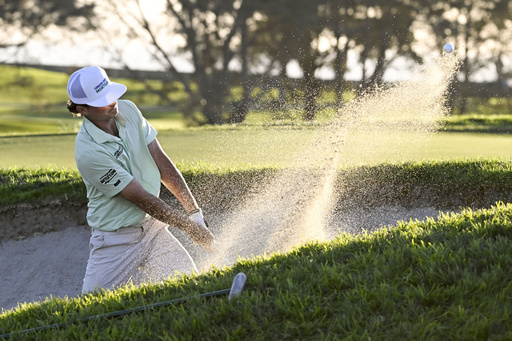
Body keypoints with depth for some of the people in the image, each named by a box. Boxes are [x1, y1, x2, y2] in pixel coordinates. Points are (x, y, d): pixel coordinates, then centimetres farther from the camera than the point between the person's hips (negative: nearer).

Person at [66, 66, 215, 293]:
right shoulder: (88, 152, -26)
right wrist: (189, 226, -16)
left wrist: (193, 210, -4)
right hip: (116, 239, -6)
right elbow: (141, 198, -22)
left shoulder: (127, 110, -5)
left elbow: (162, 163, 1)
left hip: (153, 227, 6)